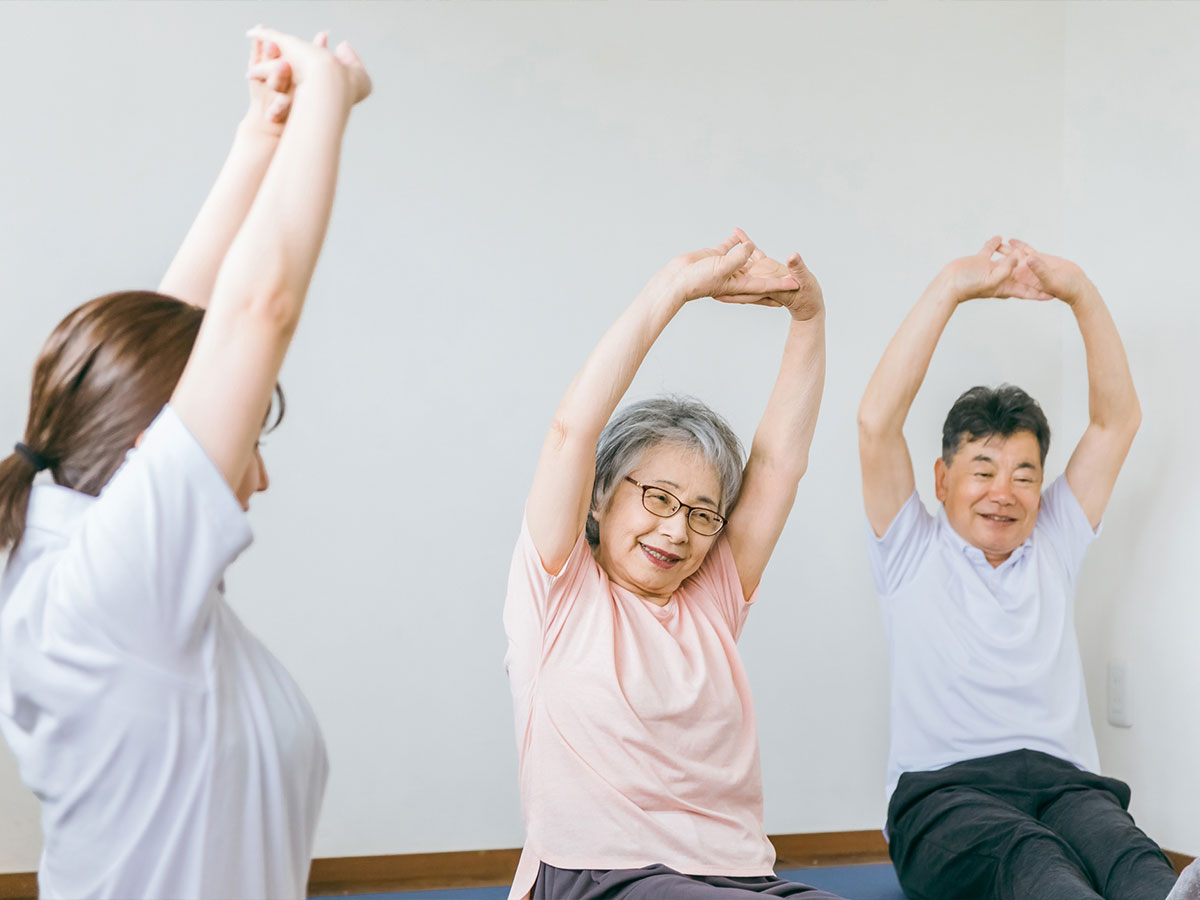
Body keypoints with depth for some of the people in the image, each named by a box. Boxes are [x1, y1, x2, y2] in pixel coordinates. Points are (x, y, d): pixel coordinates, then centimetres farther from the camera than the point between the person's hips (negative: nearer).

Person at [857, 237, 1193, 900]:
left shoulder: (1054, 547, 27)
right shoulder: (911, 552, 17)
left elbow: (1117, 420, 23)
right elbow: (877, 422, 2)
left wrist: (1080, 292, 11)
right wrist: (951, 288, 3)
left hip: (1063, 779, 4)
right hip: (945, 789, -3)